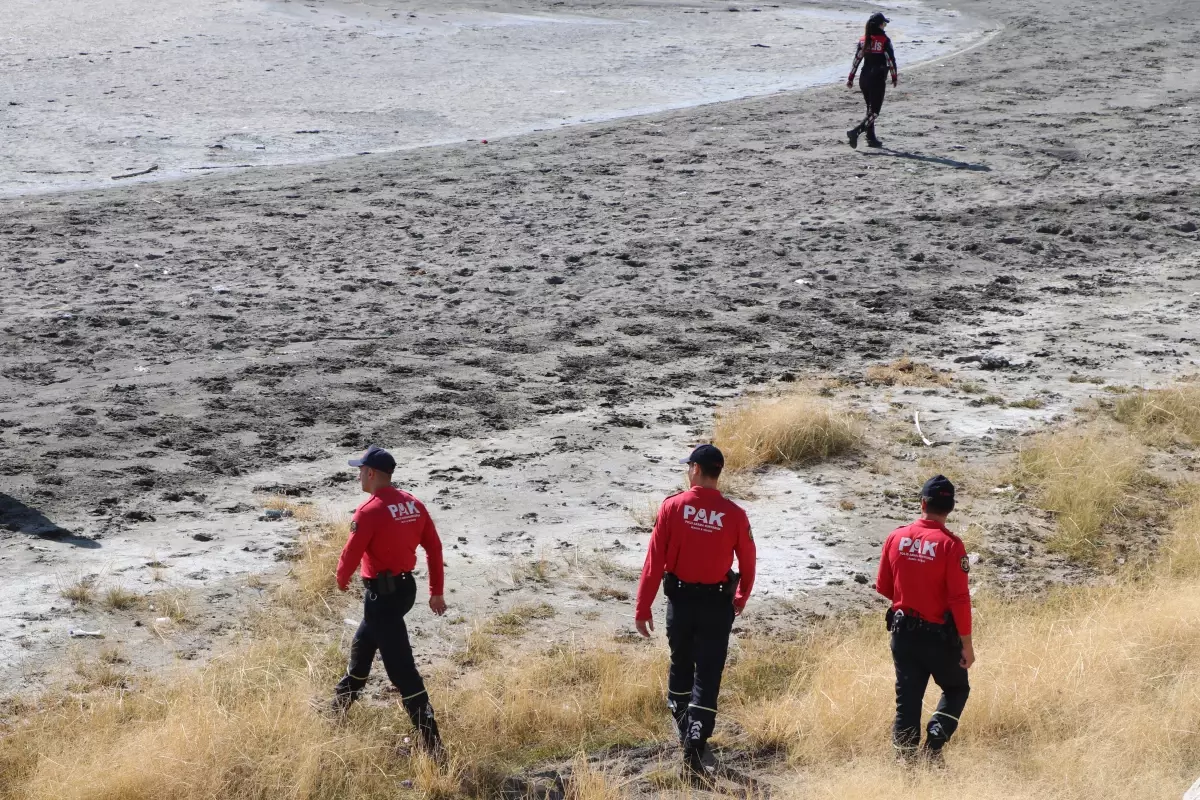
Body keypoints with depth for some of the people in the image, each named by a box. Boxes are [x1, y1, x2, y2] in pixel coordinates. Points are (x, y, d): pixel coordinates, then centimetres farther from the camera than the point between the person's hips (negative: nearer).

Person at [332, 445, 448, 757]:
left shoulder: (369, 511, -20)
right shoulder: (413, 504, 3)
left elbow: (351, 553, -16)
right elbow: (434, 547, 6)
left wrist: (342, 579, 6)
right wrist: (437, 591, 14)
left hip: (382, 593, -9)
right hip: (406, 588, 9)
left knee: (400, 667, -6)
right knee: (361, 647, 29)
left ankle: (431, 741, -8)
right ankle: (340, 706, 49)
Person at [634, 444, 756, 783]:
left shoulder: (672, 507, -10)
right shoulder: (734, 515, -9)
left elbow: (655, 560, -9)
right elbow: (748, 564, 3)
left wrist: (643, 607, -3)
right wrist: (741, 599, 22)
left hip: (680, 600, 1)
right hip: (717, 604, -1)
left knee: (680, 665, 22)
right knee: (707, 676, 1)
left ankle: (684, 731, 38)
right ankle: (693, 749, -9)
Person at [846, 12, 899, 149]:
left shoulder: (863, 40, 5)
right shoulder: (884, 40, -10)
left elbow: (857, 59, 5)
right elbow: (891, 60, -8)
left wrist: (851, 79, 9)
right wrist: (894, 78, 4)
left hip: (864, 79, 6)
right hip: (878, 80, -6)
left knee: (870, 108, 19)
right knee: (874, 112, -5)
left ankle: (871, 138, 20)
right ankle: (855, 131, -24)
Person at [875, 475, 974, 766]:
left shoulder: (896, 537, -3)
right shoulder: (950, 545, -17)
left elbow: (883, 587, 6)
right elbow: (959, 599, -17)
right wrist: (967, 643, -9)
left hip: (903, 631, 4)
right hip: (939, 634, -4)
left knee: (907, 698, 12)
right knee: (956, 688, 17)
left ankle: (905, 757, 10)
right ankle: (934, 743, -1)